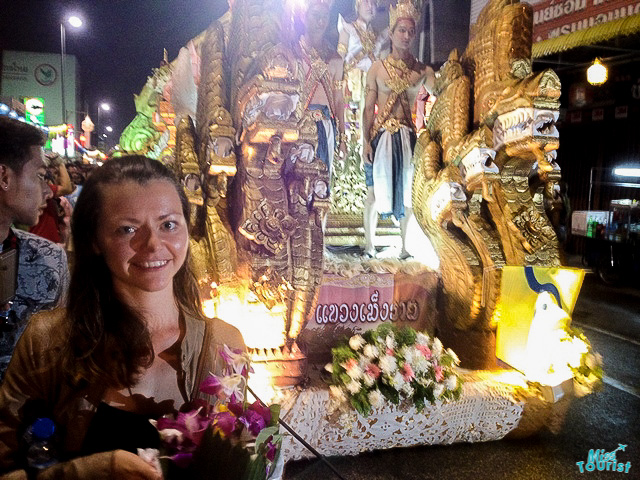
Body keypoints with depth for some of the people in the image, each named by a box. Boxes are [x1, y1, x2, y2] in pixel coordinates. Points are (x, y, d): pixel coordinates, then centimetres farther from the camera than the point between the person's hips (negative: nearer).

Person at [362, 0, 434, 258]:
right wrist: (366, 140, -7)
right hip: (380, 134, -2)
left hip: (407, 136, 2)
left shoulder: (423, 71, 8)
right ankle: (369, 244, 14)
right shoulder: (378, 68, 3)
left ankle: (405, 246, 16)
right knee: (375, 189, 2)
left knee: (407, 190, 5)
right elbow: (368, 107, 0)